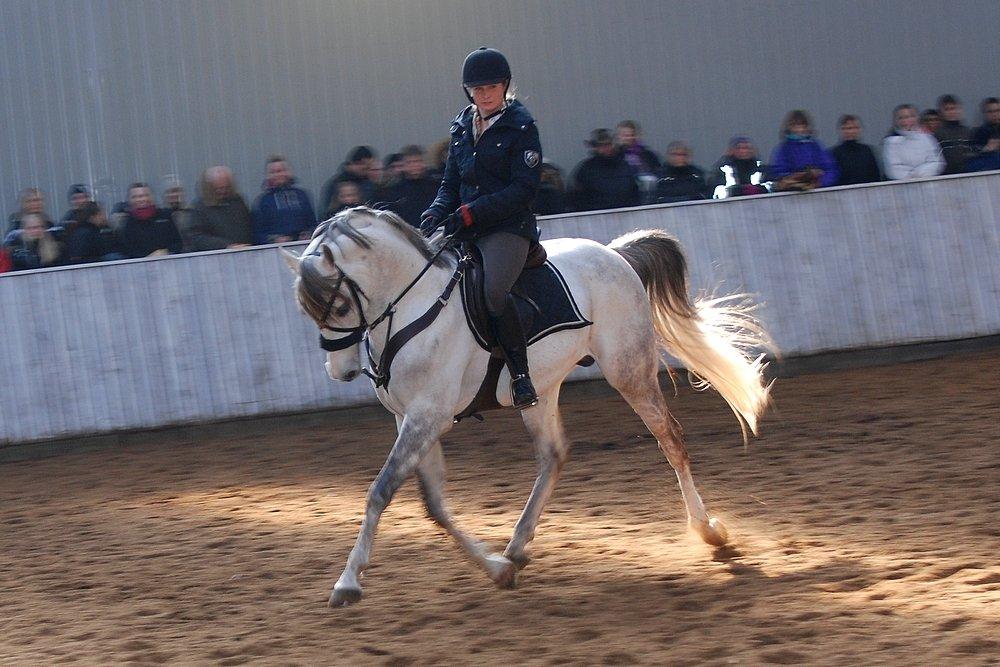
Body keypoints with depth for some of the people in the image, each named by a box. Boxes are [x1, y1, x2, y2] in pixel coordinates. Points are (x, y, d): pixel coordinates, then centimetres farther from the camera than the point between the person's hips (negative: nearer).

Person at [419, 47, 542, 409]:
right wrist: (436, 213, -3)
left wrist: (470, 213, -19)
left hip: (508, 227, -7)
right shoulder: (462, 127, 15)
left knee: (493, 292, -32)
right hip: (464, 231, 7)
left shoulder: (520, 127, -4)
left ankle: (521, 375, -19)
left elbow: (523, 189, -12)